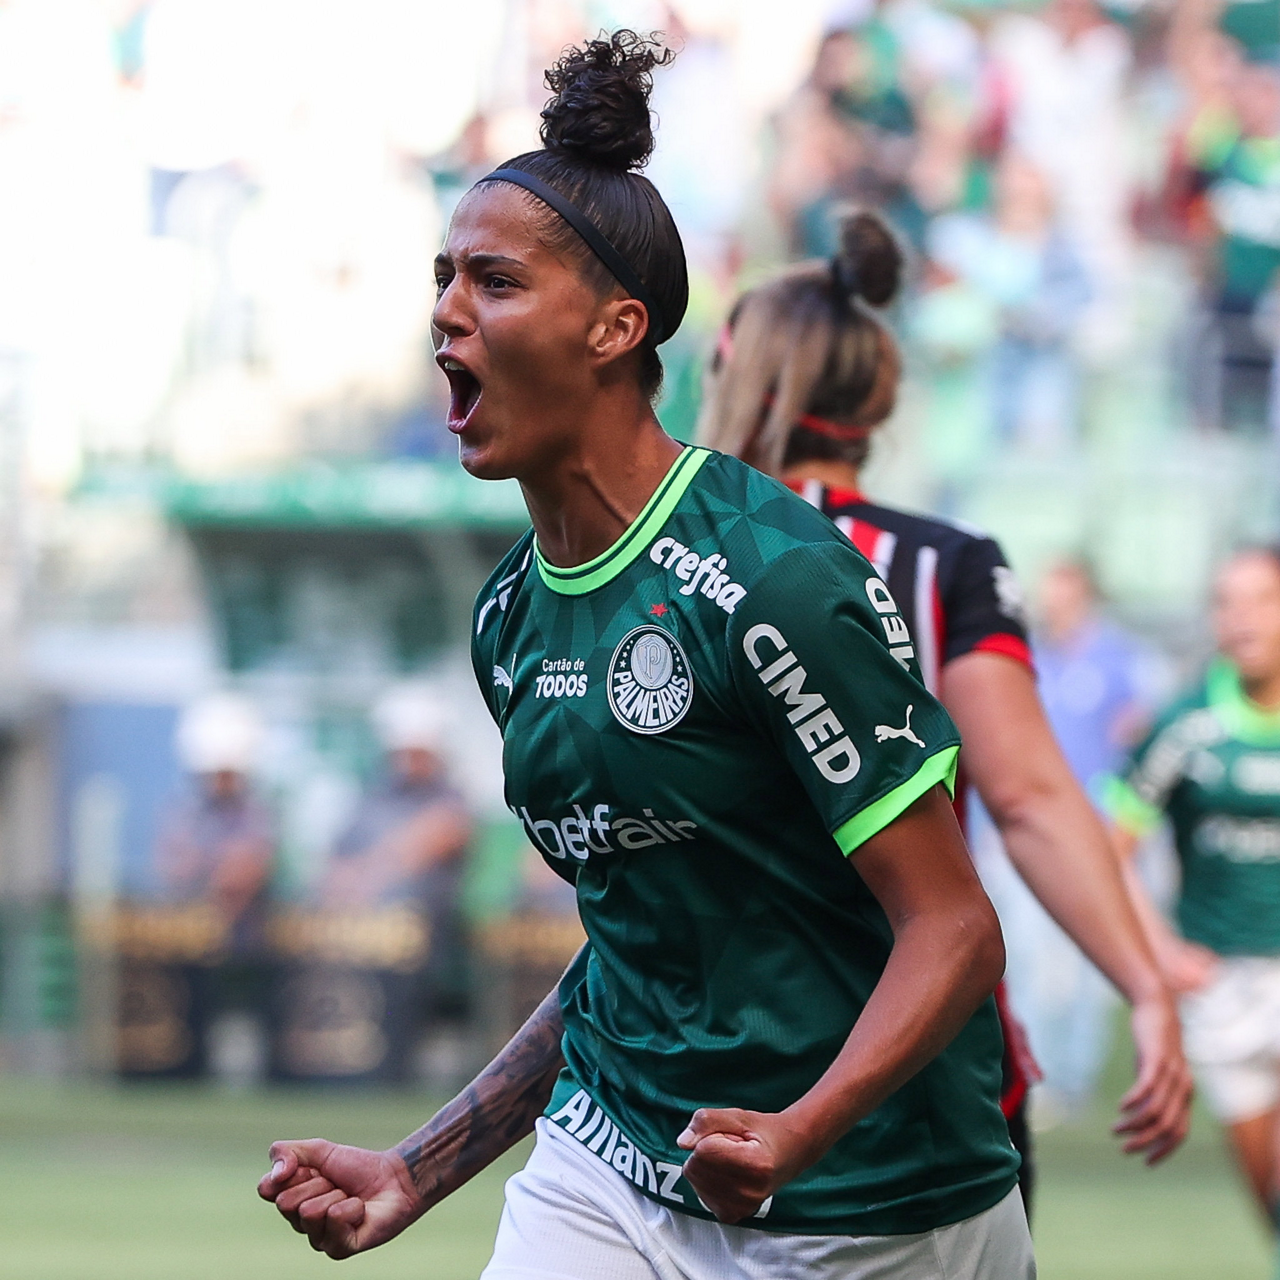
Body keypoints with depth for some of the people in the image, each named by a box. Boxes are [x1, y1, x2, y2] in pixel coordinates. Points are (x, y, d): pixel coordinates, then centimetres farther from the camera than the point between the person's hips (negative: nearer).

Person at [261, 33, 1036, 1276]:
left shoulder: (769, 576, -15)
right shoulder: (511, 615, 8)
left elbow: (952, 927, -16)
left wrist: (797, 1136, -32)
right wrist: (413, 1174, 12)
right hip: (610, 1174, 6)